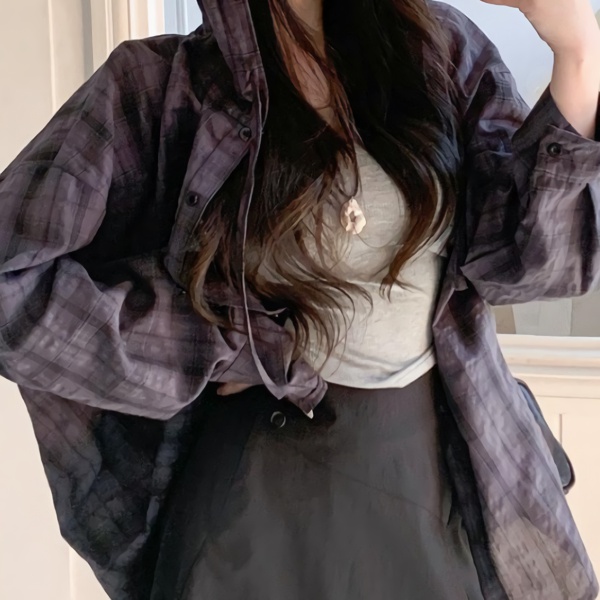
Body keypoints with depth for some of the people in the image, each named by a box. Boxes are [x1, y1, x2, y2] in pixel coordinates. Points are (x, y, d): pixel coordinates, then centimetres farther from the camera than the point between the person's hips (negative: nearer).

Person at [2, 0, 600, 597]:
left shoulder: (438, 50, 0)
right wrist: (229, 343, -13)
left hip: (450, 465, 4)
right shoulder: (160, 85, -10)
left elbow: (520, 255, -9)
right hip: (268, 480, -3)